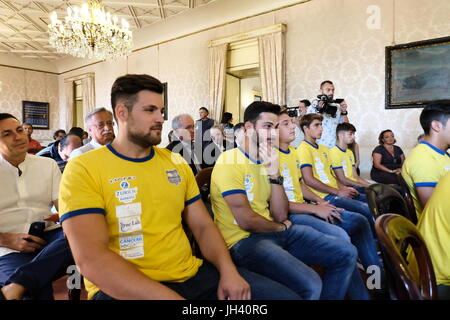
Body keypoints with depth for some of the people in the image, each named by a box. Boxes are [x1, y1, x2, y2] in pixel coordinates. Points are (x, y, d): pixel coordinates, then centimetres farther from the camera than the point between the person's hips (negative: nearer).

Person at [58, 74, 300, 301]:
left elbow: (203, 226, 9)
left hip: (192, 276, 5)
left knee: (283, 294, -5)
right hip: (123, 288, -5)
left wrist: (228, 270, -9)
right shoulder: (83, 170, -7)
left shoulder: (176, 162, 10)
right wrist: (170, 296, -23)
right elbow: (91, 260, -17)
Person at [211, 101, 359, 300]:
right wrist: (280, 227, 0)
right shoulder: (229, 162, -13)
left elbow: (280, 216, 1)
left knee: (347, 253, 6)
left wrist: (274, 172, -10)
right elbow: (246, 221, -19)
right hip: (244, 240, -7)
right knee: (310, 285, -29)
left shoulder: (267, 161, 10)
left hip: (274, 232, 8)